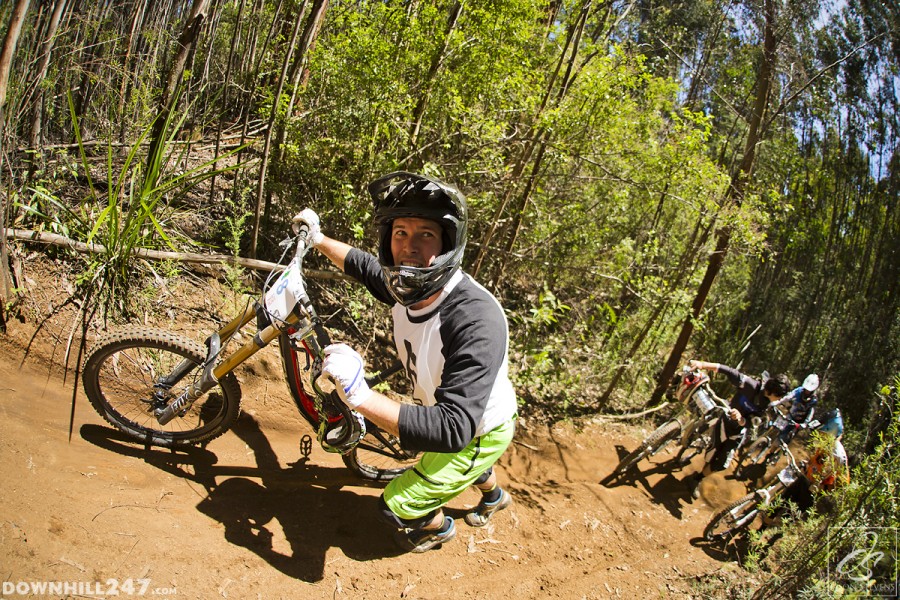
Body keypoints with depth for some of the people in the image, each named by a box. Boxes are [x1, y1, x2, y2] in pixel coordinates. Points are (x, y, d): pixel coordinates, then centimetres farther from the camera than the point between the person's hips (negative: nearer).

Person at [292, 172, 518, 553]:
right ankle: (494, 496, 71)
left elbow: (454, 429, -48)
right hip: (452, 412, 7)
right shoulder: (409, 286, -21)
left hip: (481, 432, -7)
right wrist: (318, 239, 14)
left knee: (396, 506, 1)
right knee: (470, 464, 37)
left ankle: (438, 529, 36)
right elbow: (363, 265, 3)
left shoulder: (477, 321, -44)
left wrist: (360, 396, -50)